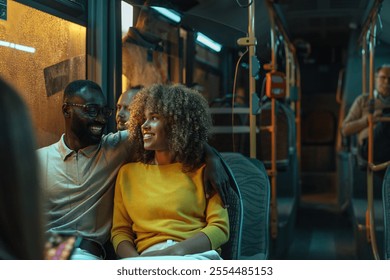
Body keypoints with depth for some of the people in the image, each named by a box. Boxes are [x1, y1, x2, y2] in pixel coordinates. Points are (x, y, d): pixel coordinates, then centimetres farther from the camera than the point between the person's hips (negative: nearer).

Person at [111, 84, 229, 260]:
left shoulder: (202, 171, 12)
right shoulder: (128, 173, 20)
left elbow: (220, 228, 3)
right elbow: (120, 231, 16)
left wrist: (176, 251, -15)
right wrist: (136, 260, -8)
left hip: (196, 255, -1)